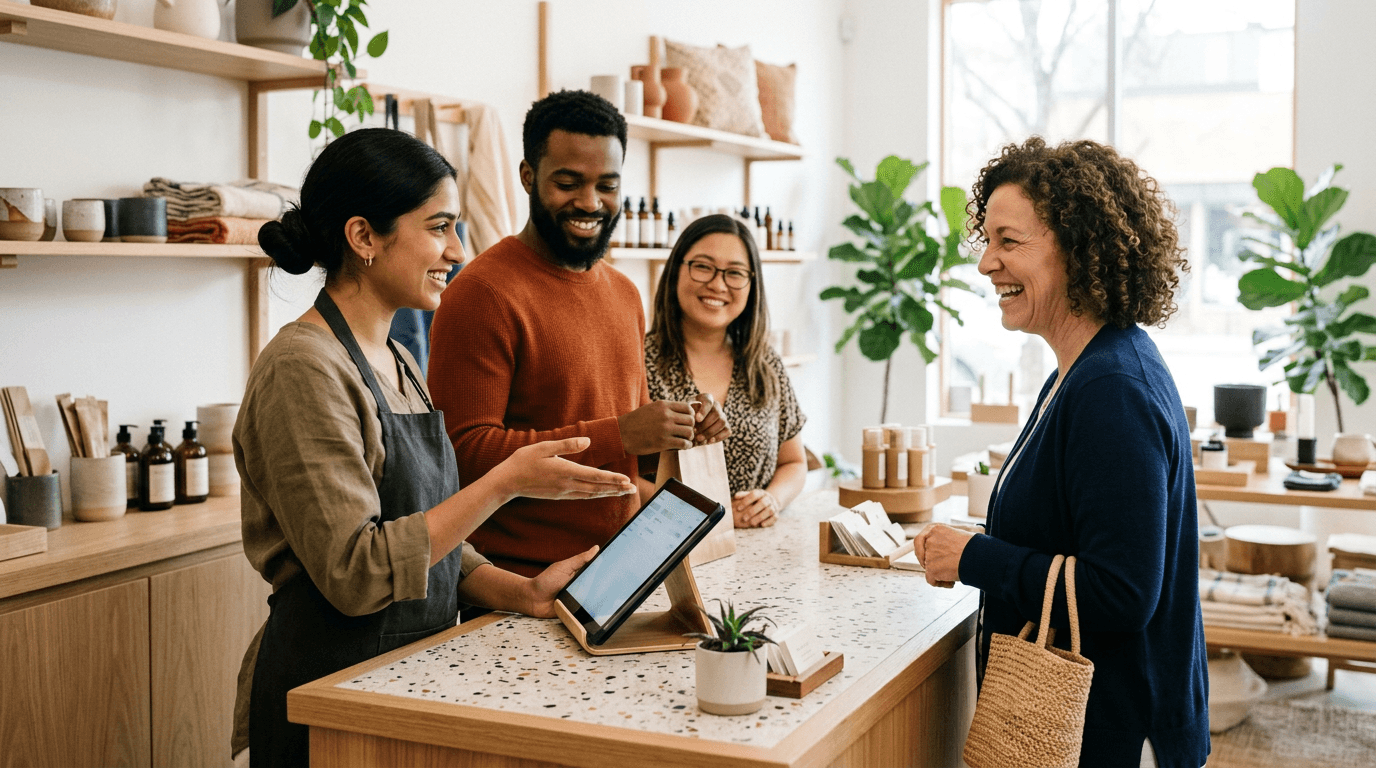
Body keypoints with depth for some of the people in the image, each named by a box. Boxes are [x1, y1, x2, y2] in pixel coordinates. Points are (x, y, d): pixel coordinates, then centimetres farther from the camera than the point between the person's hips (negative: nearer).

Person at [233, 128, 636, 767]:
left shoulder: (397, 362, 10)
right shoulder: (303, 369, -18)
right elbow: (355, 573, -23)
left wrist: (522, 593, -2)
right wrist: (505, 483, -22)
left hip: (411, 677, 8)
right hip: (330, 688, -8)